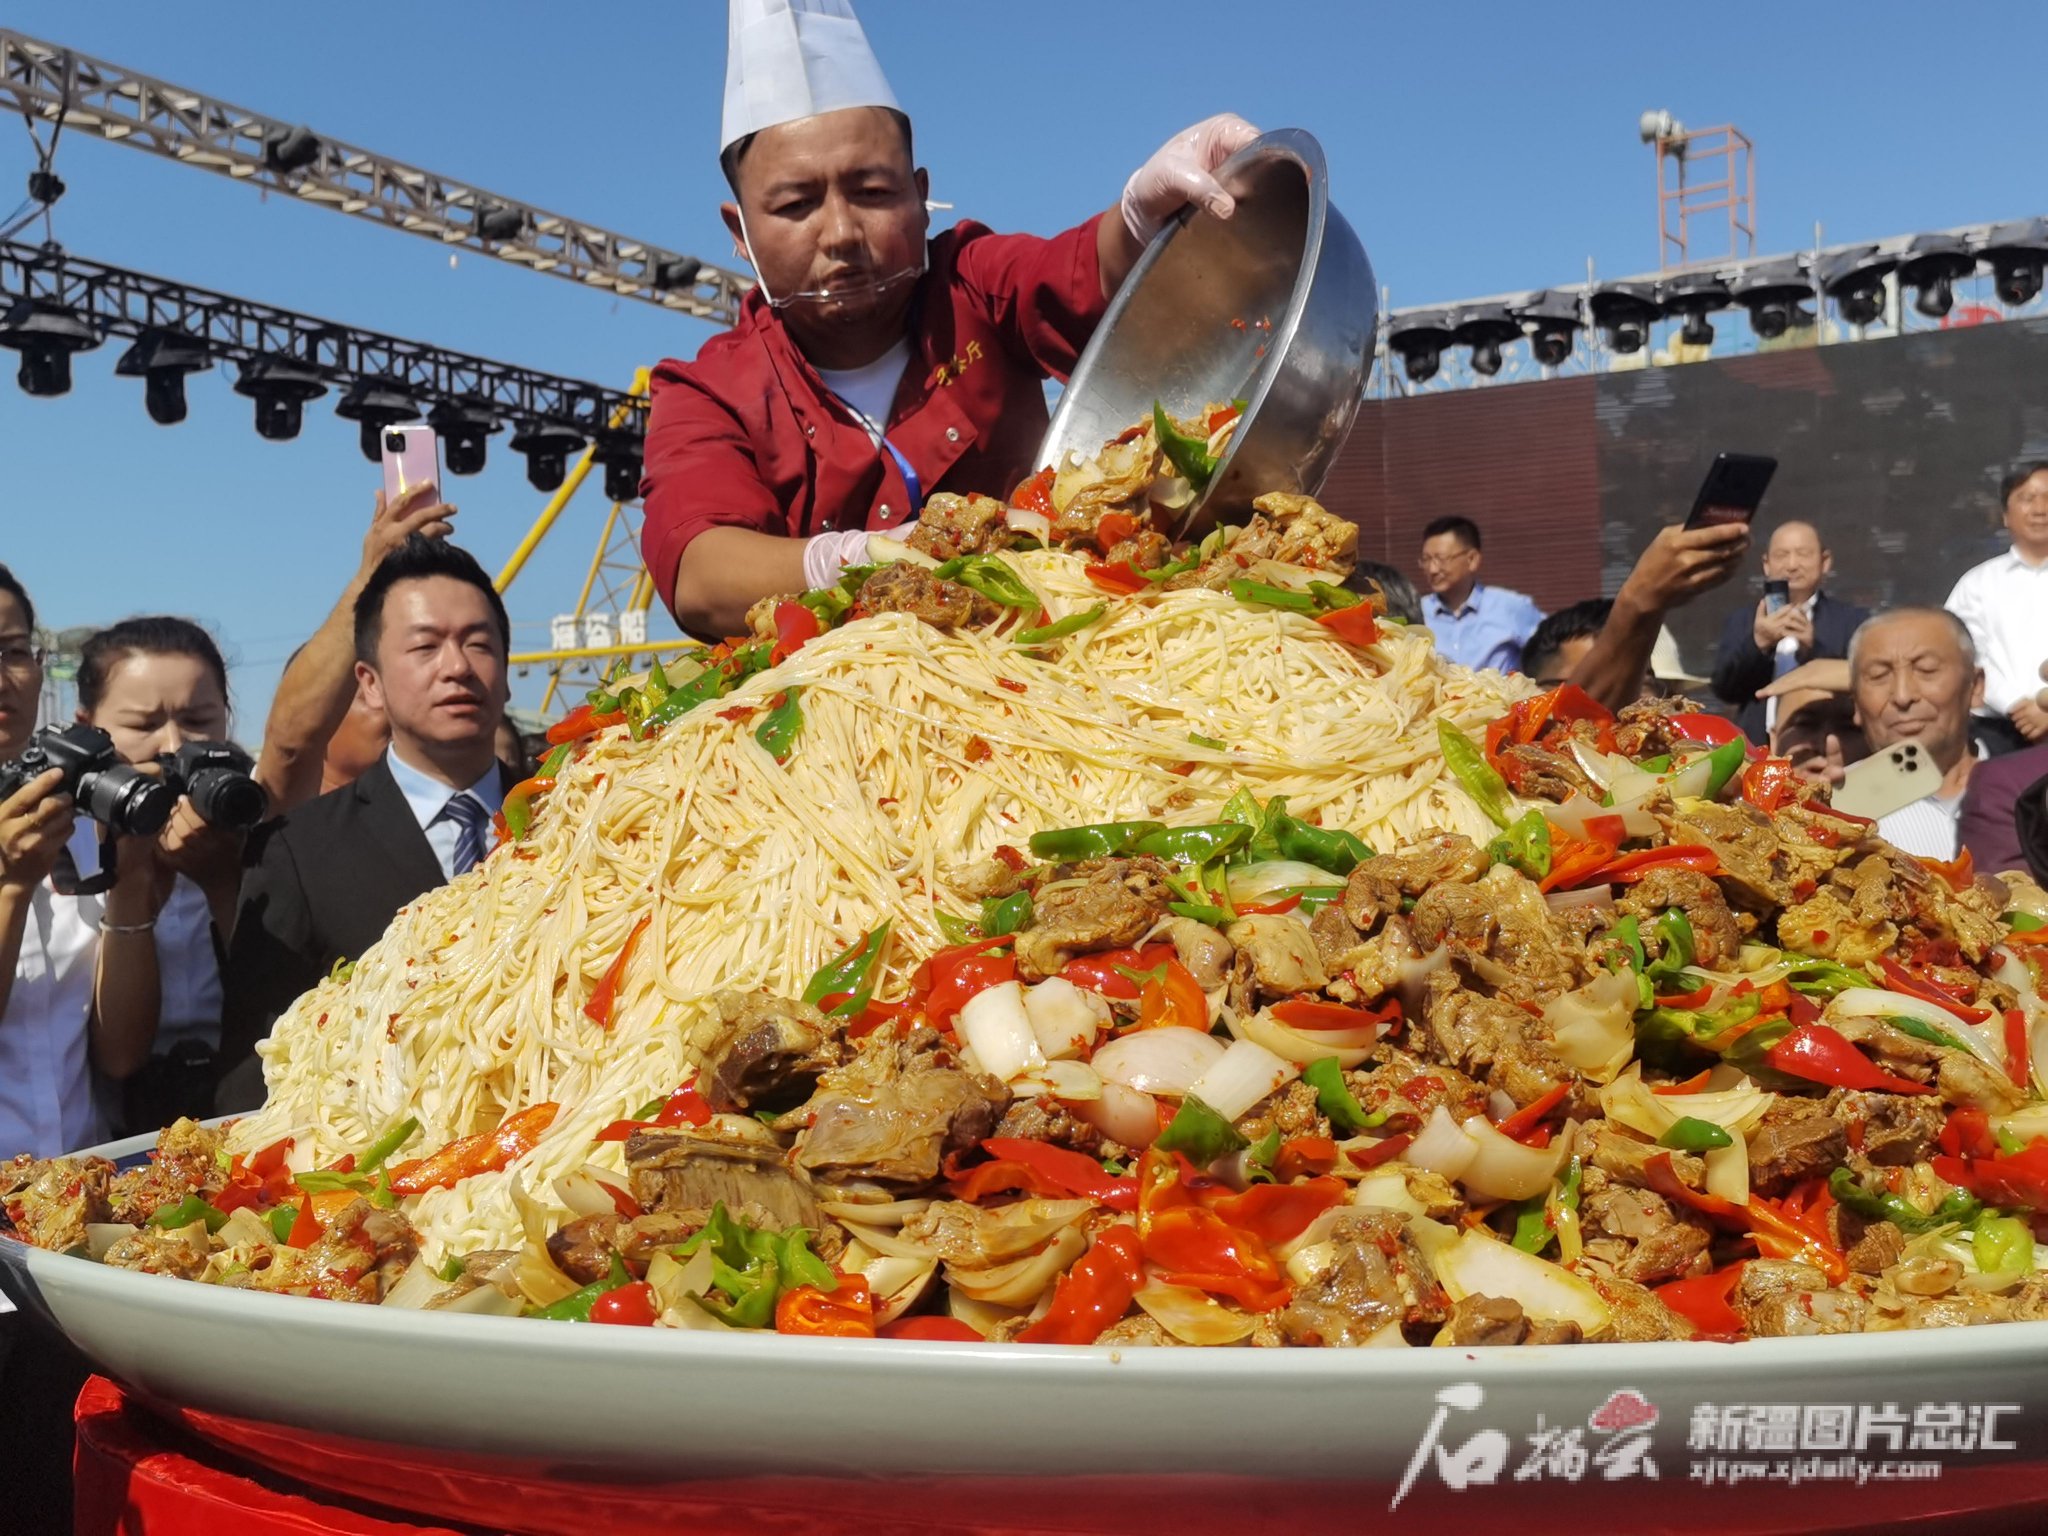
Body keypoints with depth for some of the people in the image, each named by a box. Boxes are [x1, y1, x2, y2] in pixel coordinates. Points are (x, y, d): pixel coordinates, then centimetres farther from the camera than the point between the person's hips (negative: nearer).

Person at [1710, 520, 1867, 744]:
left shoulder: (1853, 620, 8)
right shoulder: (1741, 620, 12)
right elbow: (1723, 689, 2)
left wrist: (1812, 648, -18)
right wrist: (1758, 643, -14)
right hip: (1756, 747, 1)